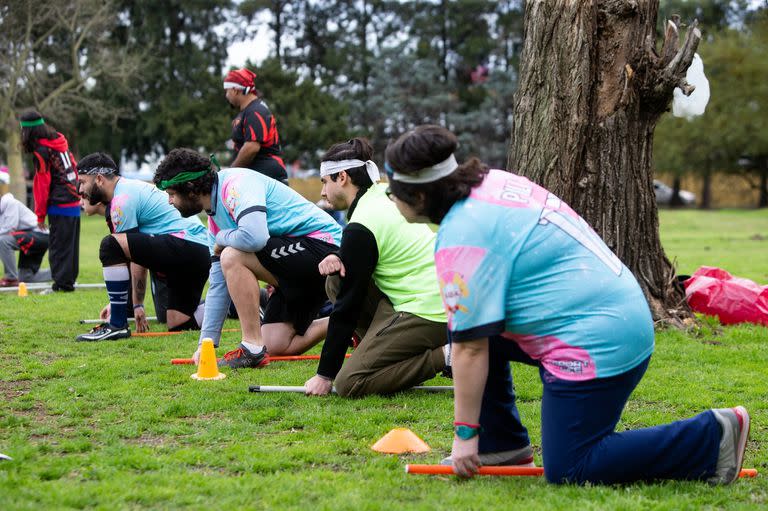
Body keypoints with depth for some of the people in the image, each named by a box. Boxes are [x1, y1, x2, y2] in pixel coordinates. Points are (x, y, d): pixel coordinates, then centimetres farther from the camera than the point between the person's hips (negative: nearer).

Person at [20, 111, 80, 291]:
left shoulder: (40, 151, -12)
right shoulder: (60, 141, 9)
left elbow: (42, 185, -11)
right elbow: (74, 167, 13)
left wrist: (40, 215, -4)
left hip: (59, 207, -8)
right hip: (74, 203, 8)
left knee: (58, 246, -3)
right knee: (71, 245, 14)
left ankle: (62, 283, -4)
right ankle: (70, 280, 21)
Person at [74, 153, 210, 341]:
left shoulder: (122, 199, -7)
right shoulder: (131, 187, 24)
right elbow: (140, 255, 26)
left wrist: (137, 305, 0)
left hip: (184, 244, -11)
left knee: (111, 245, -20)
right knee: (178, 326, 15)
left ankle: (117, 325, -16)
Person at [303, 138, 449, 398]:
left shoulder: (360, 228, -14)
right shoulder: (385, 195, 11)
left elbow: (348, 304, -11)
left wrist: (325, 375, -4)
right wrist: (337, 259, 2)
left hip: (426, 314, -10)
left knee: (348, 383, -12)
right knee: (336, 281, 14)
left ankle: (444, 356, -12)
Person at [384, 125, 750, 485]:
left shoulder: (462, 240, -19)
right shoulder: (492, 182, 8)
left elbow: (471, 349, -18)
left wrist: (465, 433, -10)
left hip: (596, 344, -10)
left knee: (568, 471, -4)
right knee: (465, 328, 15)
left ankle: (711, 436, -3)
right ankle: (502, 442, 22)